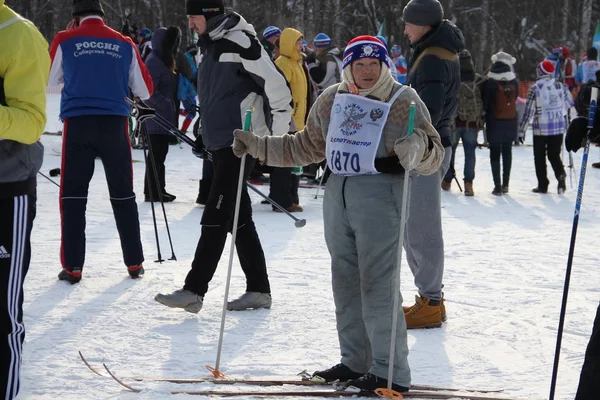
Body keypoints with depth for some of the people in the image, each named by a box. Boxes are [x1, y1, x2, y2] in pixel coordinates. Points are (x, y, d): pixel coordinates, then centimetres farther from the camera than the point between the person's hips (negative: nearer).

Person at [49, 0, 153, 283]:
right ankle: (134, 263, 14)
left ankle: (72, 267, -1)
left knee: (73, 194, 4)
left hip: (78, 122, -1)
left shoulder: (65, 40, 2)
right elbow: (145, 90, 11)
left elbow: (48, 81, 13)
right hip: (115, 122, 1)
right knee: (122, 194, 11)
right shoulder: (124, 44, 6)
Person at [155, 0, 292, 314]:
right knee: (239, 219, 10)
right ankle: (259, 290, 16)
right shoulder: (210, 46, 15)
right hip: (218, 143, 10)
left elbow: (275, 85, -17)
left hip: (240, 143, -10)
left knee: (215, 218, -10)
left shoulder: (240, 42, -14)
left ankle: (194, 290, -9)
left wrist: (279, 135, -15)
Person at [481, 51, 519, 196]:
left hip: (494, 122, -3)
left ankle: (497, 186, -3)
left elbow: (485, 102, -9)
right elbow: (515, 99, 7)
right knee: (507, 151, 14)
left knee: (495, 154, 2)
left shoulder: (490, 82, -14)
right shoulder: (514, 82, -4)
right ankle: (505, 184, 16)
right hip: (511, 121, 3)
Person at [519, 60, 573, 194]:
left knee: (540, 157, 10)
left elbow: (528, 111, -10)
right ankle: (560, 174, -12)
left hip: (541, 128, -3)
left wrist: (521, 131, -4)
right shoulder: (561, 86, 1)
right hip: (559, 127, 3)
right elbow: (571, 105, 7)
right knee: (554, 154, 14)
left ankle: (542, 185, 11)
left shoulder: (535, 88, -10)